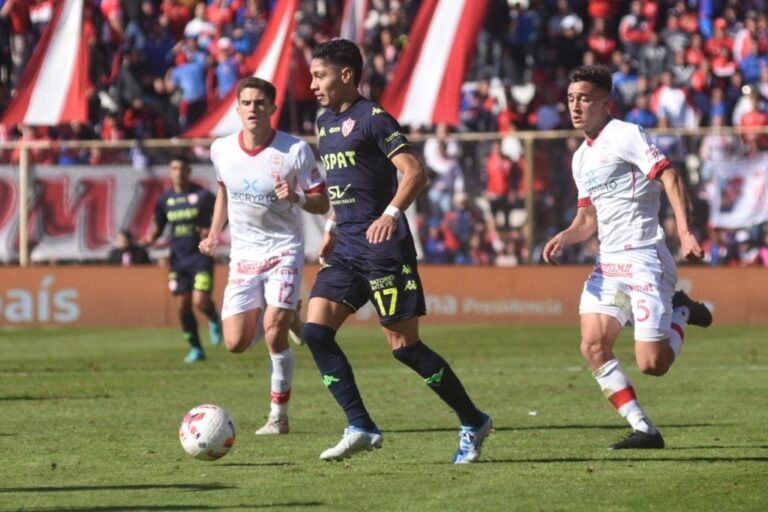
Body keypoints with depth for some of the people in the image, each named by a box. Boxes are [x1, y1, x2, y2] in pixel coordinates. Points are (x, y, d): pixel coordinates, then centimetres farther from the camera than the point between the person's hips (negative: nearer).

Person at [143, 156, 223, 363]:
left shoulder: (202, 195, -6)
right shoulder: (165, 199, 6)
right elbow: (157, 224, 15)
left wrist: (211, 231, -18)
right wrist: (150, 239, -6)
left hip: (200, 255, -4)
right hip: (178, 258, 4)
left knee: (200, 302, -16)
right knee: (183, 306, 2)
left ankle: (214, 321, 20)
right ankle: (196, 349, 16)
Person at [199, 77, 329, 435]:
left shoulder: (295, 150, -13)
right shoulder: (221, 150, -2)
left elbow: (322, 204, -6)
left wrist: (295, 197, -26)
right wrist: (214, 234, 9)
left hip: (284, 251, -4)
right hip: (243, 255, 4)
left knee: (274, 334, -19)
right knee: (236, 344, -4)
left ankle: (279, 415, -3)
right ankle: (272, 313, 33)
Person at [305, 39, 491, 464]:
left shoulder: (372, 118, -9)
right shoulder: (326, 122, 16)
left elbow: (415, 173, -17)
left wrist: (391, 213, -31)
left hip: (383, 248, -8)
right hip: (346, 250, 8)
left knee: (404, 346, -6)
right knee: (315, 330, -7)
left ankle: (473, 423, 9)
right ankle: (360, 428, -4)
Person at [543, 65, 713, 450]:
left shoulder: (626, 135, -7)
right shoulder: (582, 157, 18)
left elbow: (670, 179, -16)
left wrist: (685, 233, -28)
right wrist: (564, 237, 1)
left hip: (644, 257, -8)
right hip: (608, 263, 8)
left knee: (652, 364, -12)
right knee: (593, 345, -13)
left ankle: (681, 312, 19)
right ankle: (644, 430, -5)